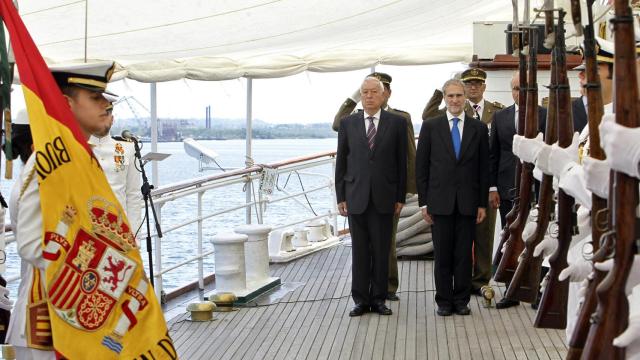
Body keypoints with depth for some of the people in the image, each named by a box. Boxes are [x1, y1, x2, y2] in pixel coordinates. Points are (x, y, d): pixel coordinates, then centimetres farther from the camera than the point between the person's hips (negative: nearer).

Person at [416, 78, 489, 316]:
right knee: (442, 254, 3)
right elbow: (421, 166, 3)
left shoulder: (479, 128, 6)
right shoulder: (430, 127, 3)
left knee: (464, 254, 4)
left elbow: (484, 168, 7)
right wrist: (424, 202, -1)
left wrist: (483, 203, 3)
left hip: (468, 202, 1)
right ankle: (444, 301, 12)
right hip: (440, 201, -1)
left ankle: (461, 300, 14)